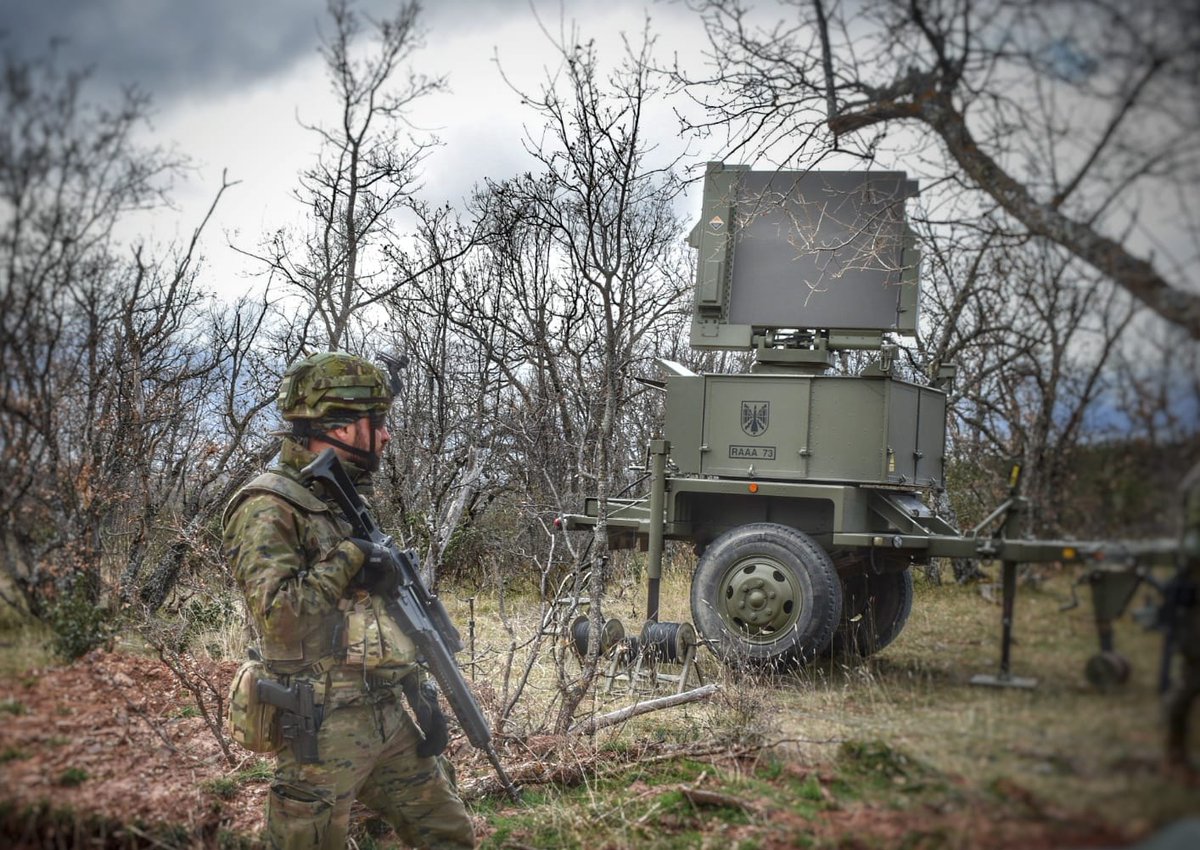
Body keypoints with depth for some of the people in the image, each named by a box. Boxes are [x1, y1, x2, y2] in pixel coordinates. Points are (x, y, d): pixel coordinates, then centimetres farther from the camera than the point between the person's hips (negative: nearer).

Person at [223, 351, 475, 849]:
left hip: (393, 717, 8)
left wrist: (420, 695, 13)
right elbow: (277, 614, -25)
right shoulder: (268, 508, -12)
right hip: (325, 729, -8)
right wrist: (350, 558, -16)